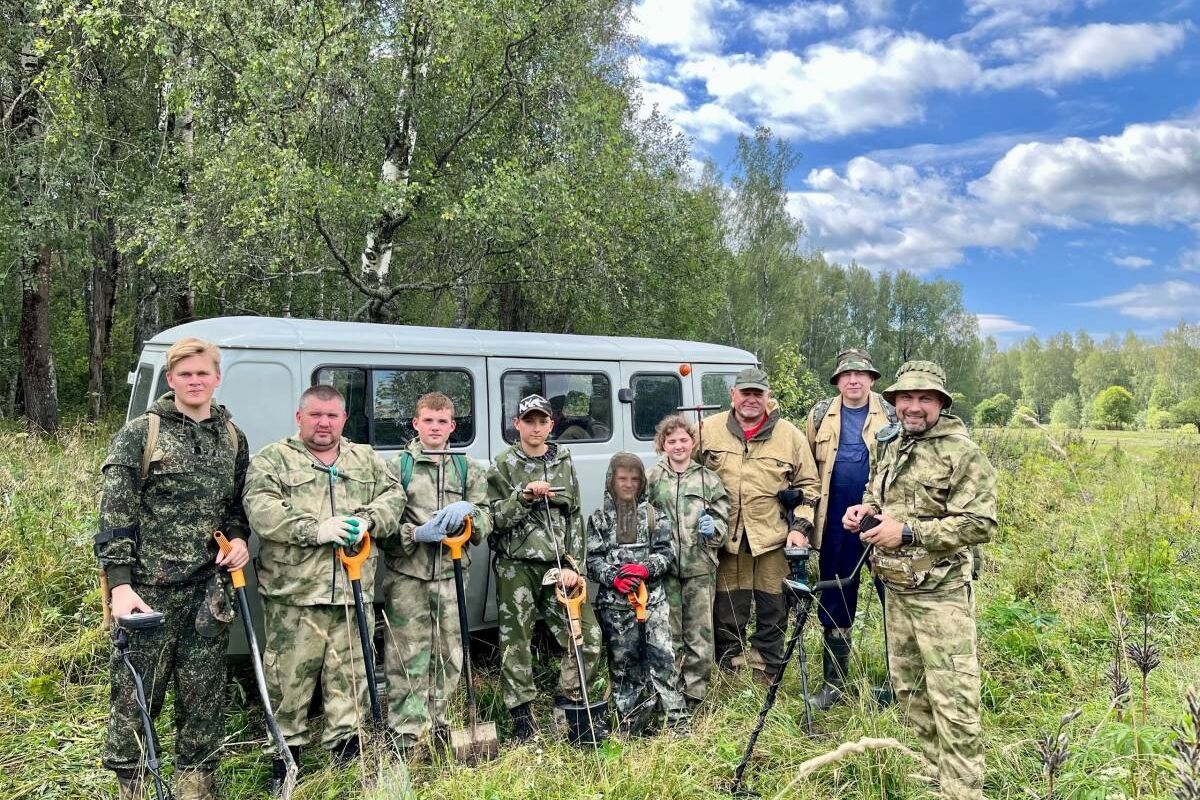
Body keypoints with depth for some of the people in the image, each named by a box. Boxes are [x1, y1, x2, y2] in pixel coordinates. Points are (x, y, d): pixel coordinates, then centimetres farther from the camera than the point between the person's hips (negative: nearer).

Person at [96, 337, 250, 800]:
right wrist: (120, 583, -15)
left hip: (209, 587, 4)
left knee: (204, 697, 10)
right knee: (136, 692, 3)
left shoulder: (231, 436, 11)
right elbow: (115, 513, -7)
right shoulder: (140, 434, -2)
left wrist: (239, 538, 2)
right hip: (149, 587, -3)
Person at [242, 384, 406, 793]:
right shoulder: (273, 459, 2)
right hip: (293, 590, -3)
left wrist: (369, 520, -12)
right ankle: (287, 751, 22)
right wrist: (314, 530, -21)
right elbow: (261, 508, -12)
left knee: (350, 674, 10)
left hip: (354, 590, 3)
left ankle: (346, 748, 23)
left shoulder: (367, 459, 15)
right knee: (289, 677, 5)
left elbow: (393, 497, 9)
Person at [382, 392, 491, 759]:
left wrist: (467, 510, -16)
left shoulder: (469, 468, 11)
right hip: (406, 576, -3)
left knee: (448, 656, 11)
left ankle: (436, 725, 27)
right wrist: (417, 534, -18)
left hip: (450, 575, 3)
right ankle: (408, 737, 8)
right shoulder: (397, 467, 3)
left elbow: (485, 521, 6)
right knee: (408, 659, -1)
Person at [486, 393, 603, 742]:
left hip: (558, 565, 3)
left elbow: (575, 518, 9)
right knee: (516, 641, 1)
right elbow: (494, 518, -2)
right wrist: (523, 496, -16)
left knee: (588, 634, -3)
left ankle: (568, 704, 15)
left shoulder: (564, 463, 11)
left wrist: (574, 565, 1)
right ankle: (522, 718, 15)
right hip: (516, 566, -2)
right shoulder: (504, 465, 3)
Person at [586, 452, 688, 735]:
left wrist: (645, 568, -15)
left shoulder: (654, 515, 8)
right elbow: (593, 560, 2)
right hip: (614, 601, 0)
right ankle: (628, 725, 17)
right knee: (622, 660, 6)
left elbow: (666, 553, 3)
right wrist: (613, 578, -15)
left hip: (652, 597, 0)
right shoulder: (599, 518, 7)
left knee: (662, 654, -8)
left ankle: (677, 719, 0)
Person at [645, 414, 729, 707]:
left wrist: (713, 528, -12)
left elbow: (723, 521, 8)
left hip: (700, 567, 0)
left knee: (700, 634, 4)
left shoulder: (708, 478, 6)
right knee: (669, 633, 7)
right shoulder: (653, 479, 6)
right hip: (665, 567, 0)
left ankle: (695, 694, 17)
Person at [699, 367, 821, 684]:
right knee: (727, 613, 8)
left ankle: (765, 675, 26)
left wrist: (800, 526, -1)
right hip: (726, 537, 0)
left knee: (773, 611, 9)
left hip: (774, 539, 0)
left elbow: (808, 486, 9)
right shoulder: (709, 429, 3)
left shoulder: (790, 435, 3)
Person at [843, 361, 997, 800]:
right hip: (896, 591, 8)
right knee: (909, 691, 18)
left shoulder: (963, 453, -12)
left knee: (952, 702, -5)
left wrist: (908, 532, -22)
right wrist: (866, 509, 2)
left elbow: (980, 524, -18)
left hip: (941, 595, -8)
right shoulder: (888, 447, 11)